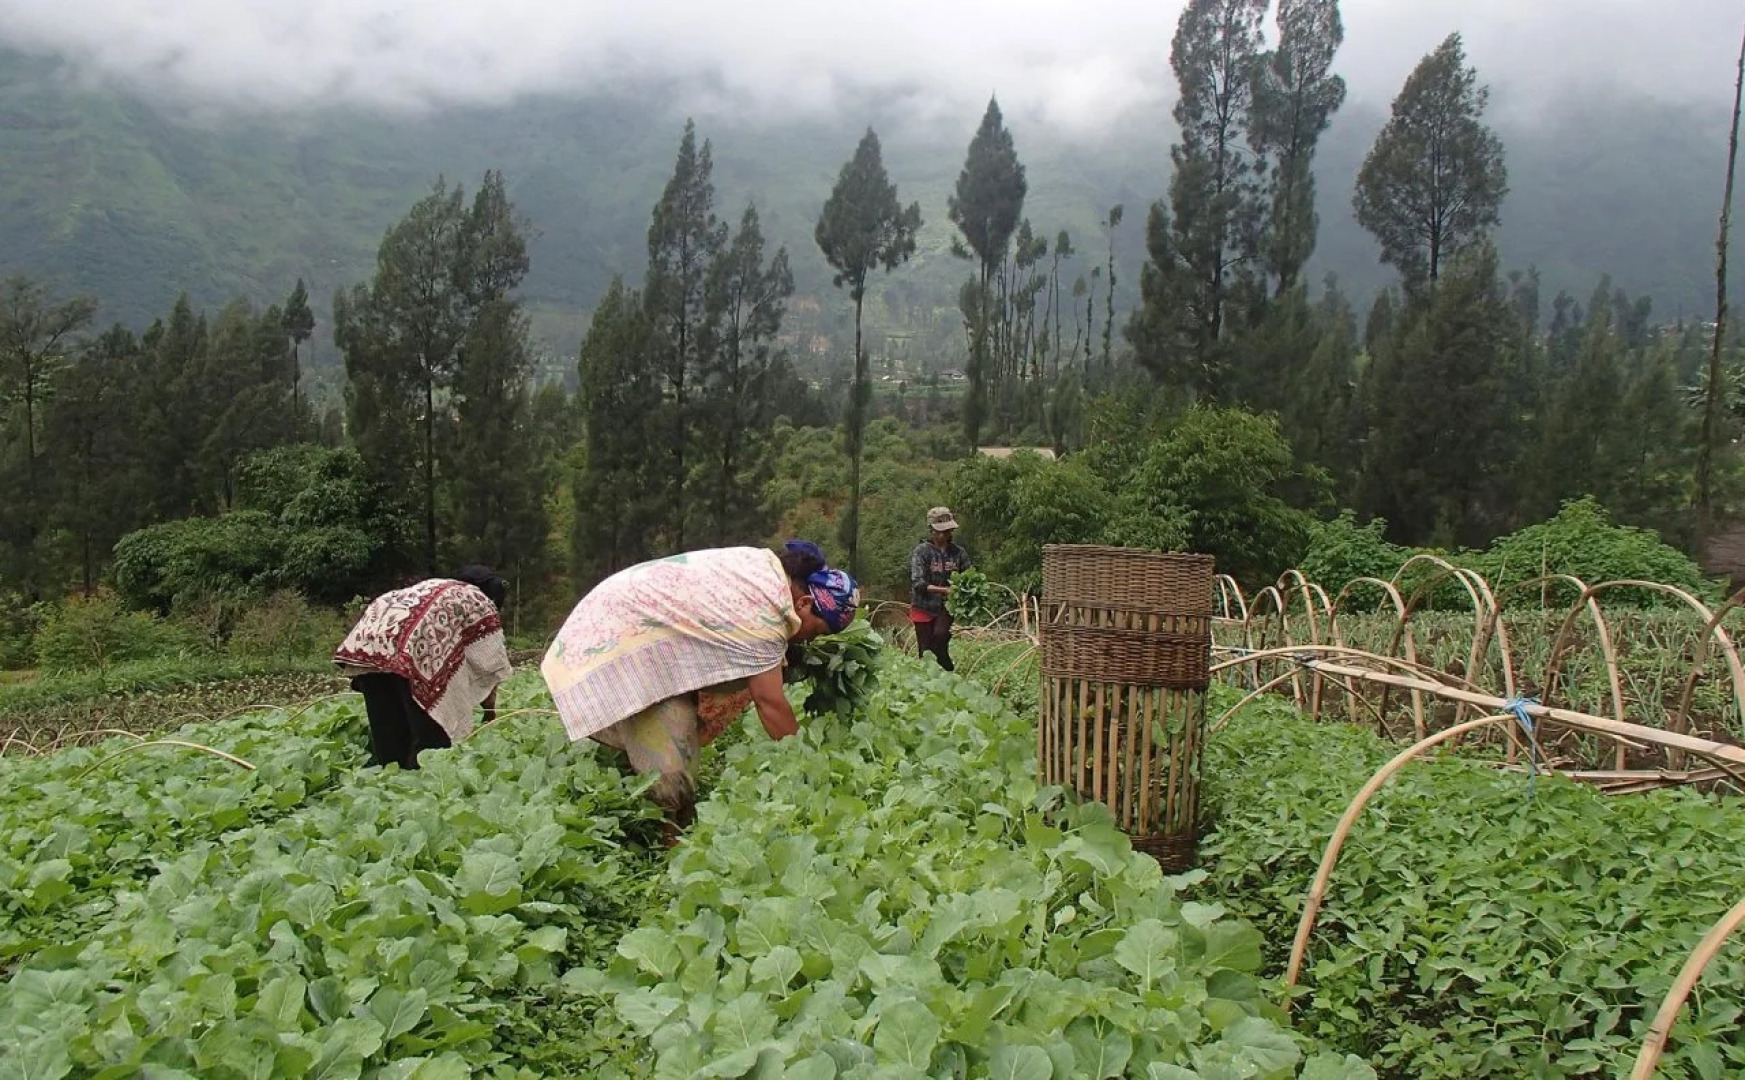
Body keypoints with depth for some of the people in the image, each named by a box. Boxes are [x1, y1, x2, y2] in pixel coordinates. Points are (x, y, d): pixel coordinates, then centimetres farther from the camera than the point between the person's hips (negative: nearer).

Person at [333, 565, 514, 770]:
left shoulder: (434, 586, 39)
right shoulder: (483, 606, 22)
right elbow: (490, 667, 20)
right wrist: (491, 713, 35)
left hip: (368, 638, 7)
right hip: (412, 647, -7)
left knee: (386, 738, 13)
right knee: (431, 737, 1)